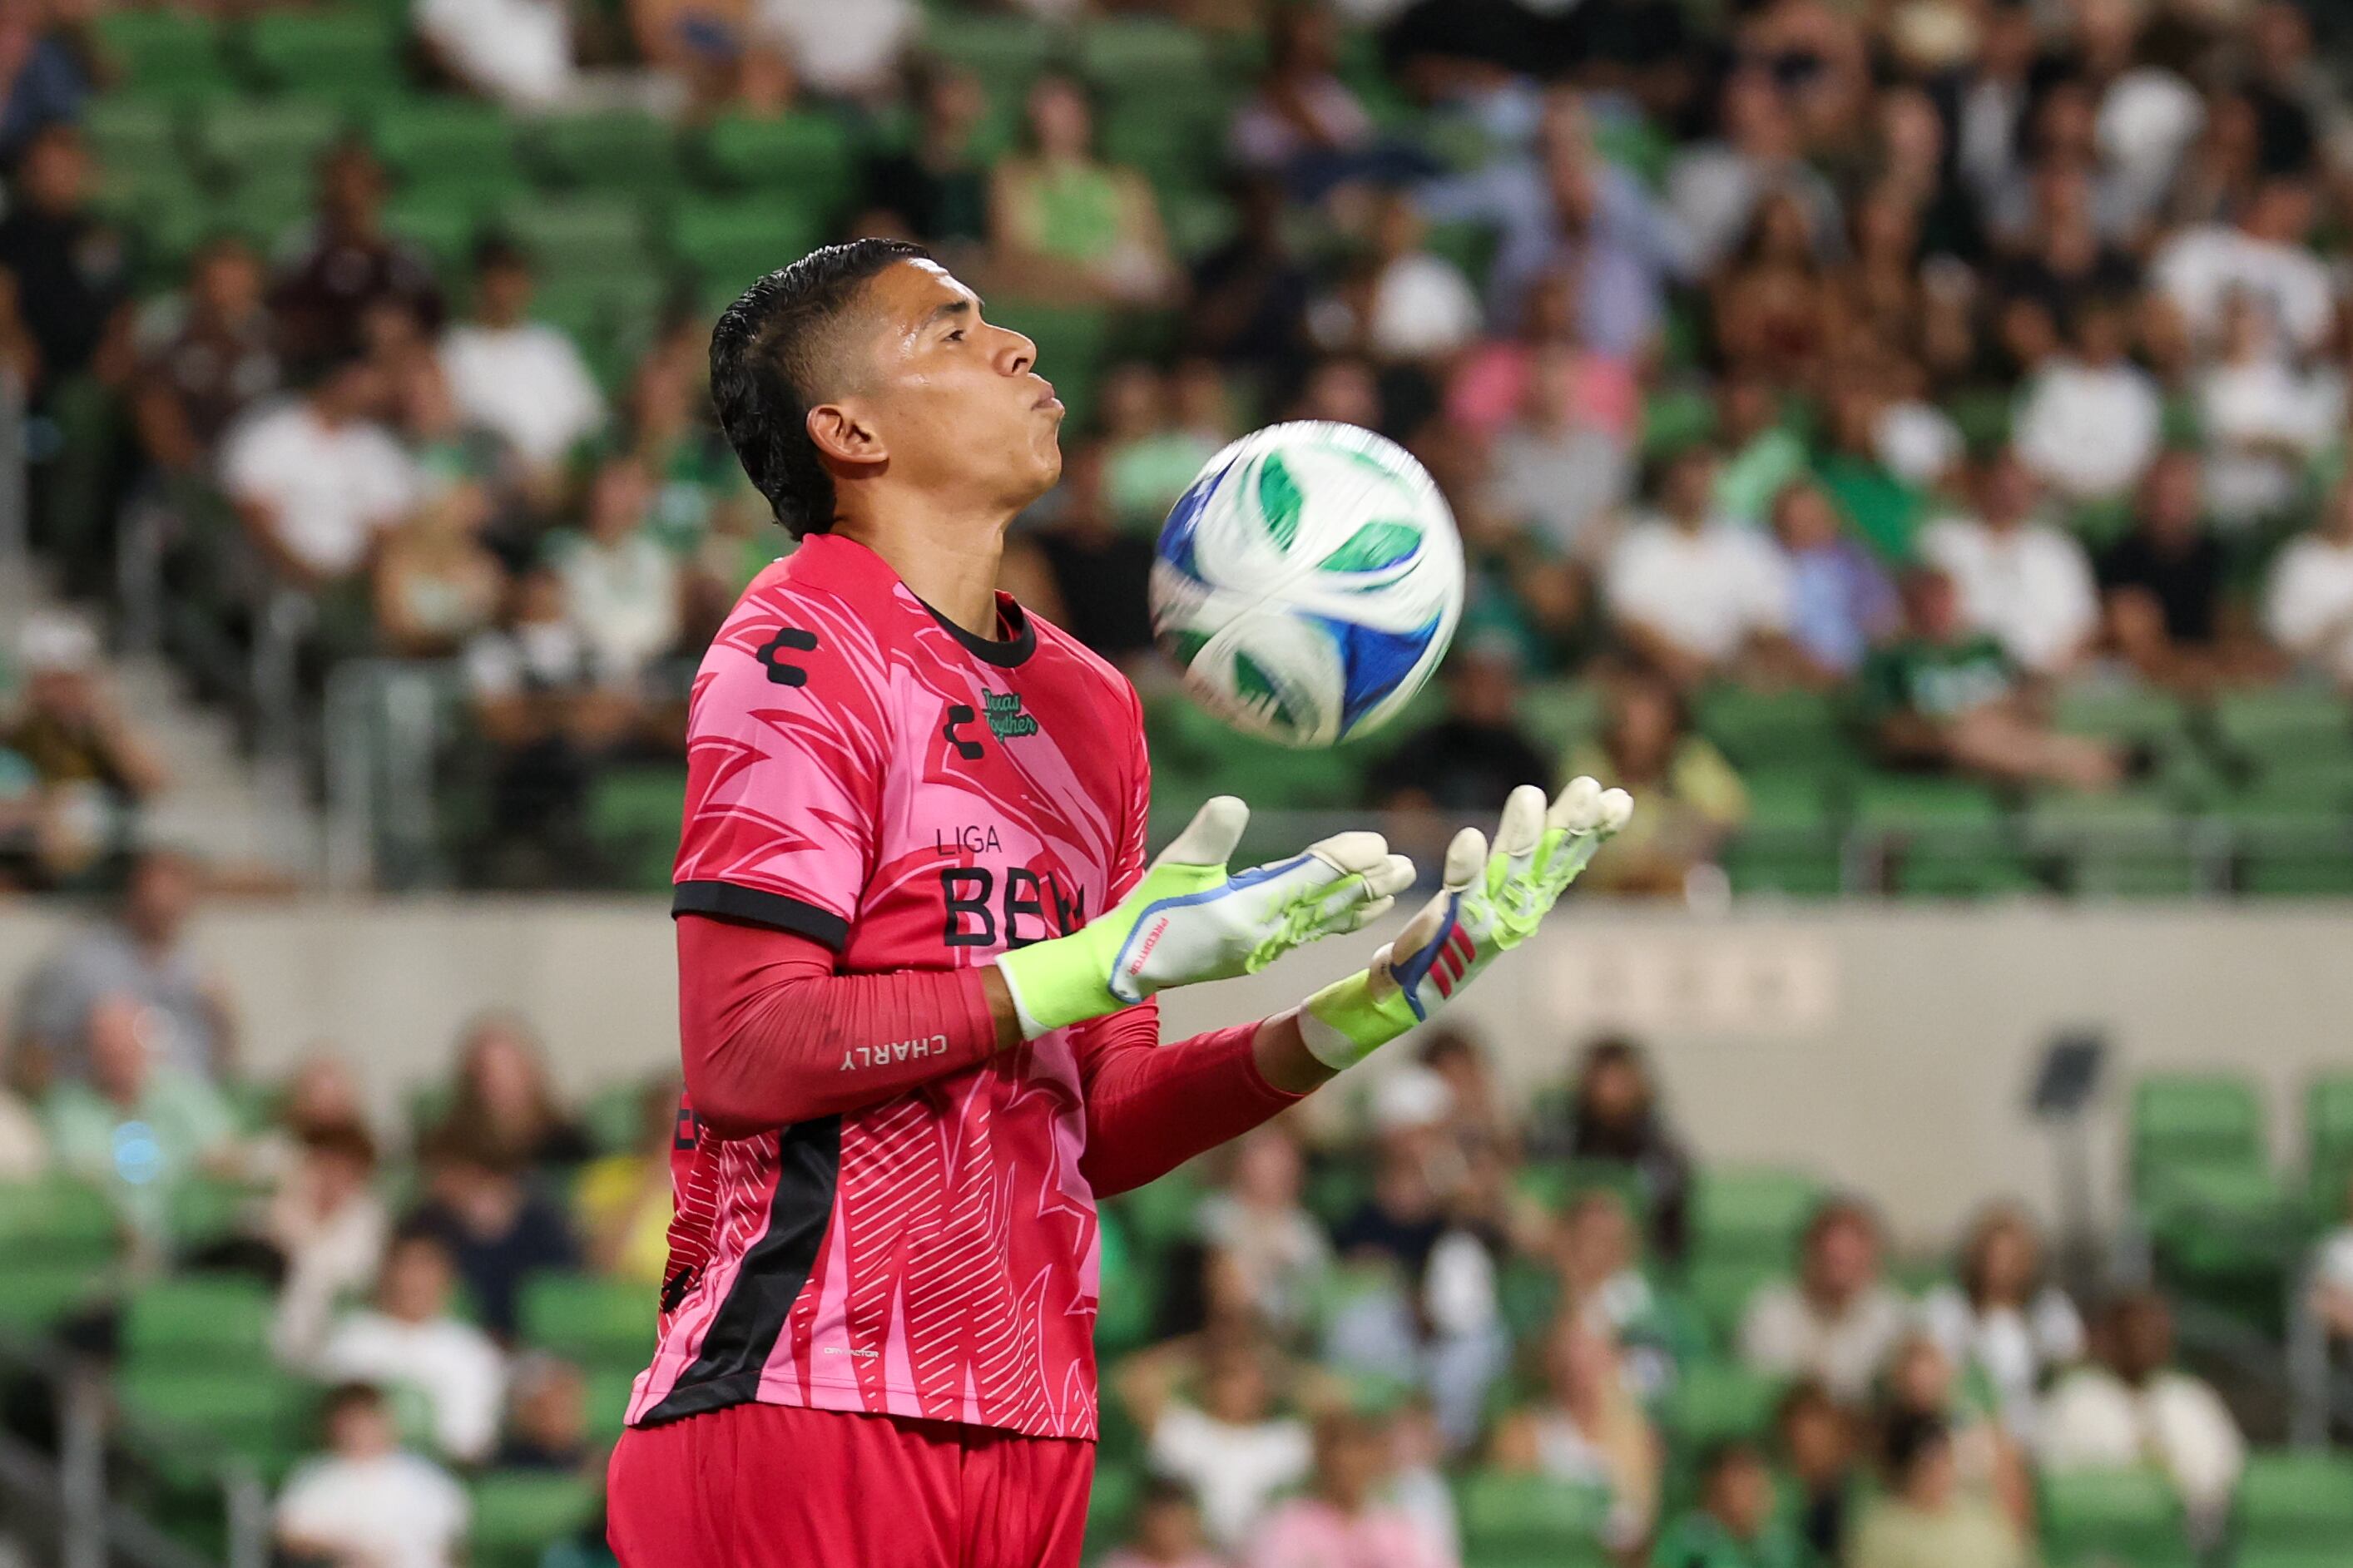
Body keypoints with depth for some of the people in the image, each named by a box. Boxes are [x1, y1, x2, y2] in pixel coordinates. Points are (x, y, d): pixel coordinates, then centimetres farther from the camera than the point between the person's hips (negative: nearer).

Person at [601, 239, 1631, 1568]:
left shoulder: (1087, 703, 19)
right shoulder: (799, 657, -5)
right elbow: (741, 1052, -15)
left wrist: (1352, 1020, 3)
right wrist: (1108, 968, -19)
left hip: (1028, 1413, 7)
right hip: (809, 1403, -7)